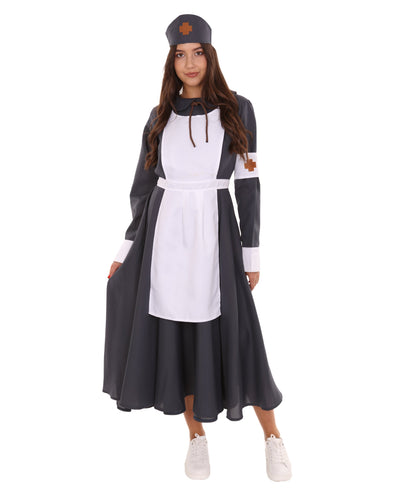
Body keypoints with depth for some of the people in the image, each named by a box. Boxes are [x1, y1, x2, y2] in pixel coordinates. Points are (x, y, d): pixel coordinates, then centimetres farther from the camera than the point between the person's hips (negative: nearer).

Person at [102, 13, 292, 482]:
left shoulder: (236, 109, 2)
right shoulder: (160, 117, 9)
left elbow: (248, 183, 1)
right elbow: (143, 187, 11)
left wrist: (252, 253, -2)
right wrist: (126, 250, 10)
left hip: (215, 234, -2)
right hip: (164, 233, 3)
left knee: (233, 336, -2)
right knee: (175, 336, 6)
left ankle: (272, 435, 19)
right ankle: (197, 437, 24)